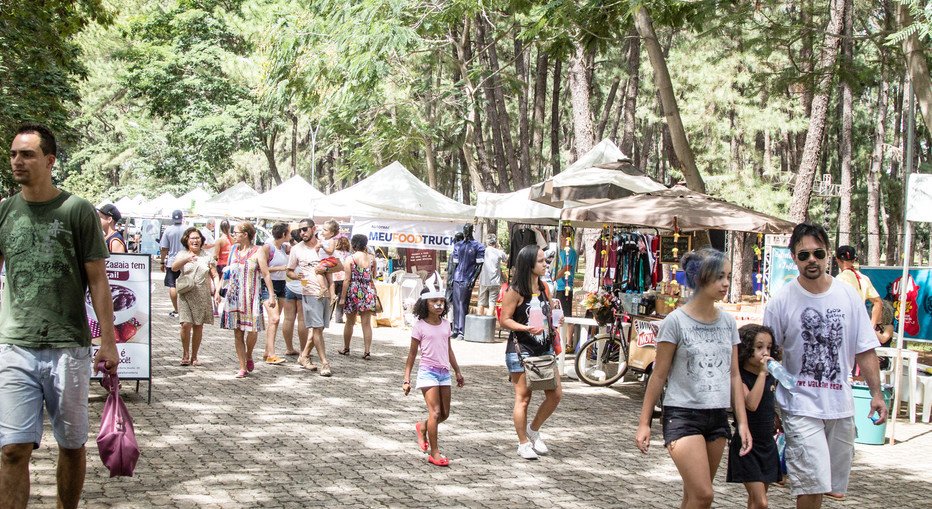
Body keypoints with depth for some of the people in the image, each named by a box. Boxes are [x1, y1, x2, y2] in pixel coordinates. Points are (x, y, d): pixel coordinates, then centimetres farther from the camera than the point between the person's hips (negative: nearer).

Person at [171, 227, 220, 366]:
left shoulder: (207, 256, 9)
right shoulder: (182, 255, 3)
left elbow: (215, 275, 9)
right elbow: (174, 267, -17)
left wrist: (217, 290, -7)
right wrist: (186, 260, -35)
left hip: (203, 296, 2)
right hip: (186, 295, -2)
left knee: (198, 326, 5)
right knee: (186, 324, -12)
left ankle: (194, 356, 16)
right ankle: (185, 354, 5)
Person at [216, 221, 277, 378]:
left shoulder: (257, 252, -3)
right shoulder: (234, 250, 12)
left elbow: (266, 275, -6)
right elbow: (228, 272, 20)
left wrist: (271, 295, -13)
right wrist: (218, 291, 15)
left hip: (252, 296, -4)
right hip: (234, 296, 5)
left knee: (252, 329, -12)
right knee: (237, 333, 2)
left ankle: (249, 356, 17)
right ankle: (243, 367, 8)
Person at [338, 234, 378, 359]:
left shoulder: (350, 259, -7)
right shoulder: (372, 258, 2)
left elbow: (347, 279, -9)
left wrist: (342, 297, -5)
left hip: (354, 292, -2)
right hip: (369, 292, 2)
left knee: (350, 322, 14)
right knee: (367, 323, 3)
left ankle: (346, 348, 26)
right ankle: (367, 350, -2)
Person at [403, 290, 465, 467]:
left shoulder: (445, 324, 9)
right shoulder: (420, 326, -6)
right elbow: (412, 354, -2)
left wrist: (457, 372, 22)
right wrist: (406, 380, -4)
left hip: (444, 372, 6)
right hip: (428, 372, -6)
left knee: (445, 414, 9)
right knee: (435, 412, -12)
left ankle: (422, 427, 38)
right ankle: (434, 453, -6)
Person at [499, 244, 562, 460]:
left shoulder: (543, 287, 10)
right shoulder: (515, 290, -11)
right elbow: (504, 320, -12)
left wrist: (552, 334, 11)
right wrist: (527, 328, -23)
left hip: (543, 349, 7)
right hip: (521, 350, -7)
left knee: (556, 393, 3)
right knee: (523, 398, 1)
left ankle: (534, 429, 24)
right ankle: (523, 444, 13)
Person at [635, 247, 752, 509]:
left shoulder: (728, 322, 8)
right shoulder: (676, 321, -8)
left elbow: (734, 376, 11)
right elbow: (659, 375, -5)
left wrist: (742, 422, 6)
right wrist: (644, 423, -5)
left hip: (717, 417, 5)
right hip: (682, 415, -5)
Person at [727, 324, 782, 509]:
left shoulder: (770, 377, 6)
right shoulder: (740, 378, -14)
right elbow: (751, 404, -31)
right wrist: (761, 373, -27)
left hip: (767, 445, 7)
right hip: (747, 446, -7)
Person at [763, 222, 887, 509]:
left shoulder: (849, 297, 3)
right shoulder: (781, 301, -6)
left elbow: (865, 350, 7)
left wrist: (876, 393, 0)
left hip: (840, 404, 4)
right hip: (801, 406, -4)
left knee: (832, 483, 12)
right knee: (812, 484, -13)